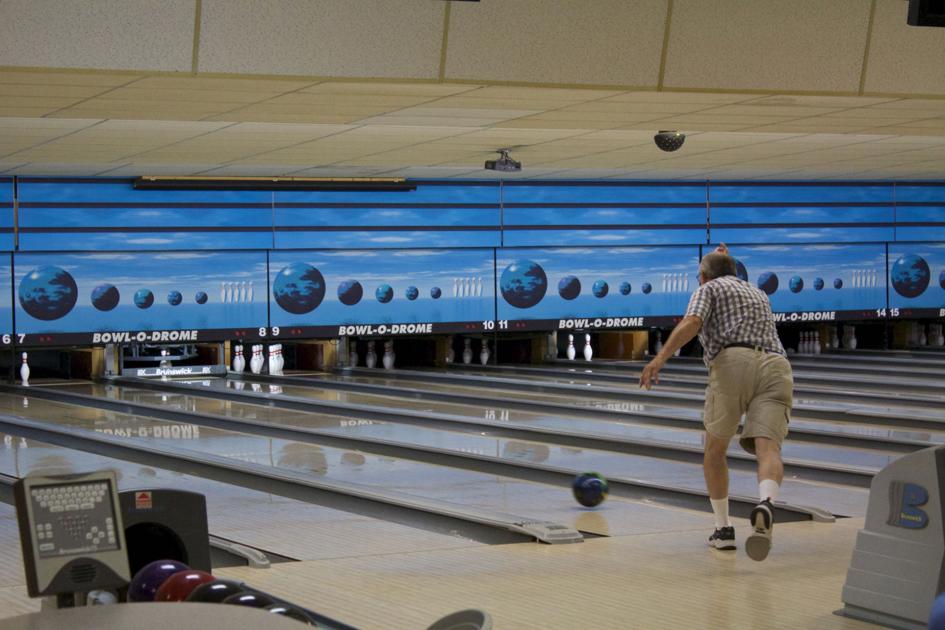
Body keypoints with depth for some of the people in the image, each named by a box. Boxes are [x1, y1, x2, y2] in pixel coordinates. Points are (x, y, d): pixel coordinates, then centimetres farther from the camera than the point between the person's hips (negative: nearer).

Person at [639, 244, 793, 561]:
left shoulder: (708, 289, 20)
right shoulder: (759, 294, 38)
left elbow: (691, 323, -2)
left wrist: (660, 359, -13)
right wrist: (727, 264, 59)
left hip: (733, 363, -3)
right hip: (775, 367, 4)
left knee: (715, 449, 16)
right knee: (768, 449, -15)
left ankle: (723, 529, 15)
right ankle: (765, 505, -45)